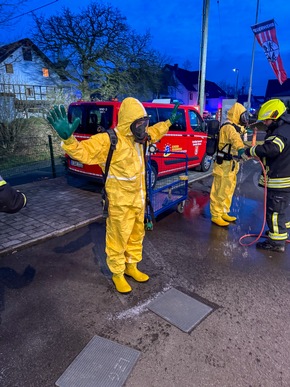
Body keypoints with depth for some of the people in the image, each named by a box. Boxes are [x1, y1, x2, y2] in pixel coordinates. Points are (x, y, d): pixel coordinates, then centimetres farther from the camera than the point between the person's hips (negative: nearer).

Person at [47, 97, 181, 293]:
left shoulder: (137, 137, 5)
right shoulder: (109, 141, -21)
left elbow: (153, 132, 27)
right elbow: (83, 152, -30)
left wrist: (169, 122, 29)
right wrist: (68, 138, -49)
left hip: (139, 199, 8)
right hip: (120, 203, -8)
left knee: (137, 235, 22)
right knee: (118, 239, 8)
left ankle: (131, 266, 43)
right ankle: (118, 274, 31)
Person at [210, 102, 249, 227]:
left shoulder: (235, 127, 15)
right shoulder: (228, 127, -19)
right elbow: (235, 138, -40)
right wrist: (241, 149, -58)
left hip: (231, 165, 11)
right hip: (224, 165, -10)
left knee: (228, 191, 18)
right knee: (220, 192, -3)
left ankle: (223, 213, 31)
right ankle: (216, 216, 7)